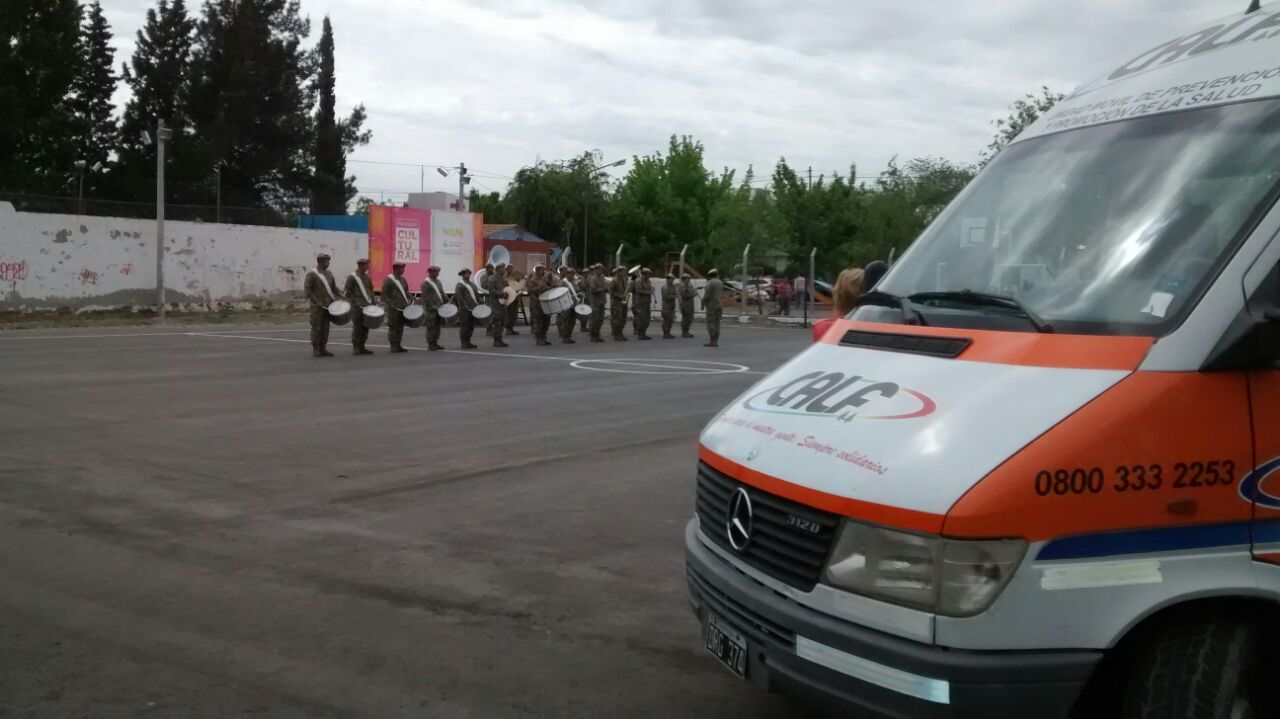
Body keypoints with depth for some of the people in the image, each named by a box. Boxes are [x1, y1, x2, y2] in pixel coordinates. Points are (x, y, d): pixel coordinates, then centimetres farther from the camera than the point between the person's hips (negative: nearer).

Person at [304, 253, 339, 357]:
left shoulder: (329, 274, 11)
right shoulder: (312, 274, -7)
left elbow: (334, 288, 20)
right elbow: (306, 289, -12)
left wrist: (337, 298, 6)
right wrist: (315, 301, -19)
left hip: (327, 305, 6)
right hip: (317, 306, -6)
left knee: (325, 327, 6)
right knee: (316, 327, -3)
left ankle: (323, 348, 12)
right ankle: (315, 349, 3)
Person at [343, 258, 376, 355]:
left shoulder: (367, 277, 15)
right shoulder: (352, 277, -4)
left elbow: (371, 290, 23)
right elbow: (346, 292, -5)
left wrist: (372, 302, 12)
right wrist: (354, 302, -13)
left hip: (367, 306, 6)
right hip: (357, 307, -6)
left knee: (365, 327, 6)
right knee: (357, 328, -5)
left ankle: (362, 347, 13)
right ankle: (355, 348, 0)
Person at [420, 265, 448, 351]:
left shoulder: (438, 282, 15)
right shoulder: (425, 283, -8)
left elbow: (442, 294, 19)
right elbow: (426, 297, -15)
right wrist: (432, 307, -20)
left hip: (439, 308, 8)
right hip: (431, 309, -7)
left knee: (437, 326, 9)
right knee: (431, 327, -4)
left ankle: (435, 343, 15)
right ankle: (430, 344, 0)